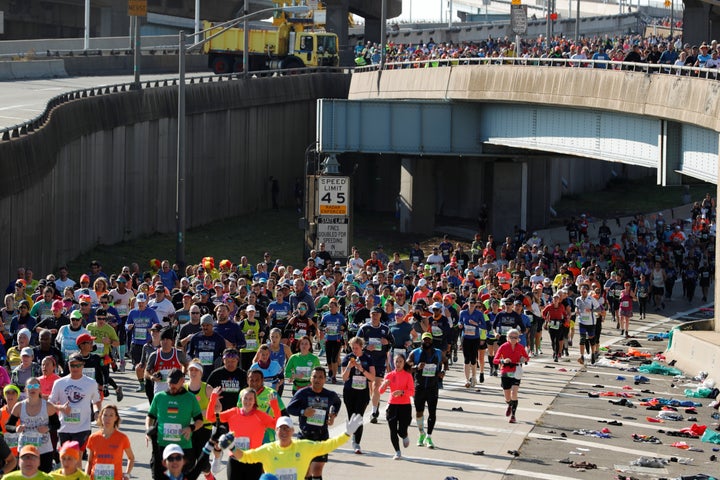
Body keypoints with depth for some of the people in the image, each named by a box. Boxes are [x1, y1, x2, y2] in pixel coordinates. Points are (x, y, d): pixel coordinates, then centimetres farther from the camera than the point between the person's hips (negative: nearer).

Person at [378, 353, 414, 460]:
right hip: (392, 405, 2)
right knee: (393, 430, -1)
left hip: (405, 406, -2)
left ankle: (405, 437, 29)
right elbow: (381, 391, 1)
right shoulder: (390, 375, 5)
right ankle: (398, 453, 14)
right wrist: (384, 384, -20)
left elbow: (412, 392, -9)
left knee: (401, 431, -8)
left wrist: (402, 392, -27)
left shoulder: (408, 375, -1)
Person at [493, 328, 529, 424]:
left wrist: (524, 359, -8)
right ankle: (510, 406, 44)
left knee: (514, 393, -19)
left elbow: (527, 357, 15)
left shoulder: (520, 347, 0)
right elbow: (495, 360, -5)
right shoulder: (503, 347, -5)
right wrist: (503, 361, -25)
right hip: (505, 373, 0)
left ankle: (513, 415, -9)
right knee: (507, 399, 6)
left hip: (516, 373, 0)